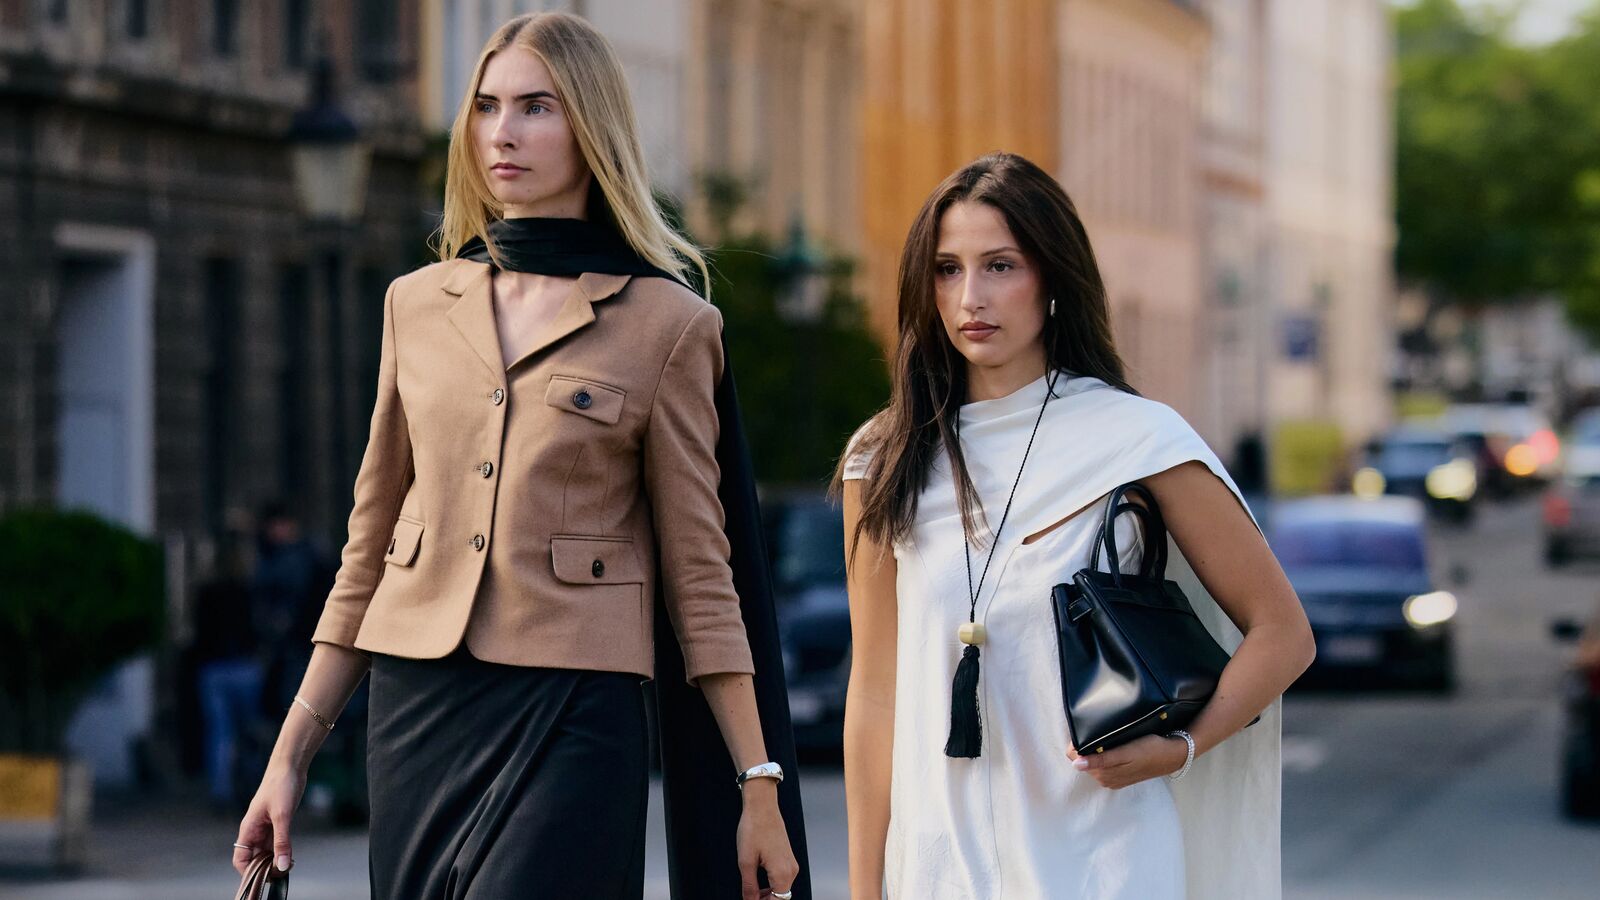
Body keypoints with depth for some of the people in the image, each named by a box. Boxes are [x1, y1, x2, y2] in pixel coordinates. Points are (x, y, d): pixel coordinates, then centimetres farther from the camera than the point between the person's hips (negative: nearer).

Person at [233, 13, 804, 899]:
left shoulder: (665, 324, 1)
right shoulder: (417, 304, 12)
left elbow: (699, 574, 2)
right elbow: (370, 549, 15)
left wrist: (759, 784, -3)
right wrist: (290, 754, 11)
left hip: (573, 720, -4)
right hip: (418, 710, 4)